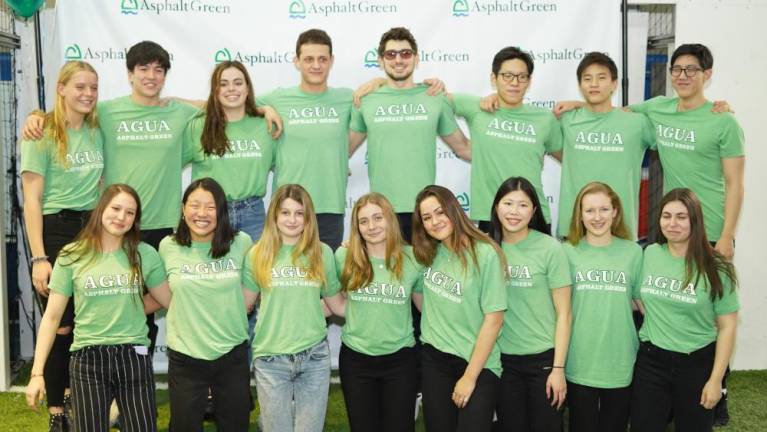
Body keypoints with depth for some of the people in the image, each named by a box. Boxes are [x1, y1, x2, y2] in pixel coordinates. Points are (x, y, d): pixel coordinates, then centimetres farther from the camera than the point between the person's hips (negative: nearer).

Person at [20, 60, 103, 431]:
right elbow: (32, 200, -10)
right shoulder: (42, 135, -7)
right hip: (56, 231, -5)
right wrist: (39, 258, -16)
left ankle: (74, 391, 30)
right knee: (60, 325, 1)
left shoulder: (96, 131, 8)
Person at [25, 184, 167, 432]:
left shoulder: (145, 254, 2)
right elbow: (52, 317, 1)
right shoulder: (72, 256, 1)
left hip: (134, 357, 1)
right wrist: (37, 372, -2)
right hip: (88, 359, -1)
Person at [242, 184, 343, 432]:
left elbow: (335, 301, 11)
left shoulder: (322, 253, 2)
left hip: (314, 356, 1)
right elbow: (244, 302, 7)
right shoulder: (258, 254, 1)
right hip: (270, 358, 0)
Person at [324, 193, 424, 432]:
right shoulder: (344, 256, -6)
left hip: (400, 359, -1)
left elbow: (427, 306, 6)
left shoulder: (412, 258, -7)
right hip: (355, 358, 1)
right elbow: (338, 304, 8)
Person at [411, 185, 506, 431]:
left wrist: (470, 376, -12)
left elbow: (493, 319, -14)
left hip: (478, 363, -4)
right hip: (434, 358, 5)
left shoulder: (484, 254, -14)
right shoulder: (429, 253, 2)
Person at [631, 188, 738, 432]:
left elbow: (727, 327, -7)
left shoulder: (715, 268, -9)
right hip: (650, 360, 2)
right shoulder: (649, 254, -1)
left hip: (697, 363, -2)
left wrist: (715, 379, -9)